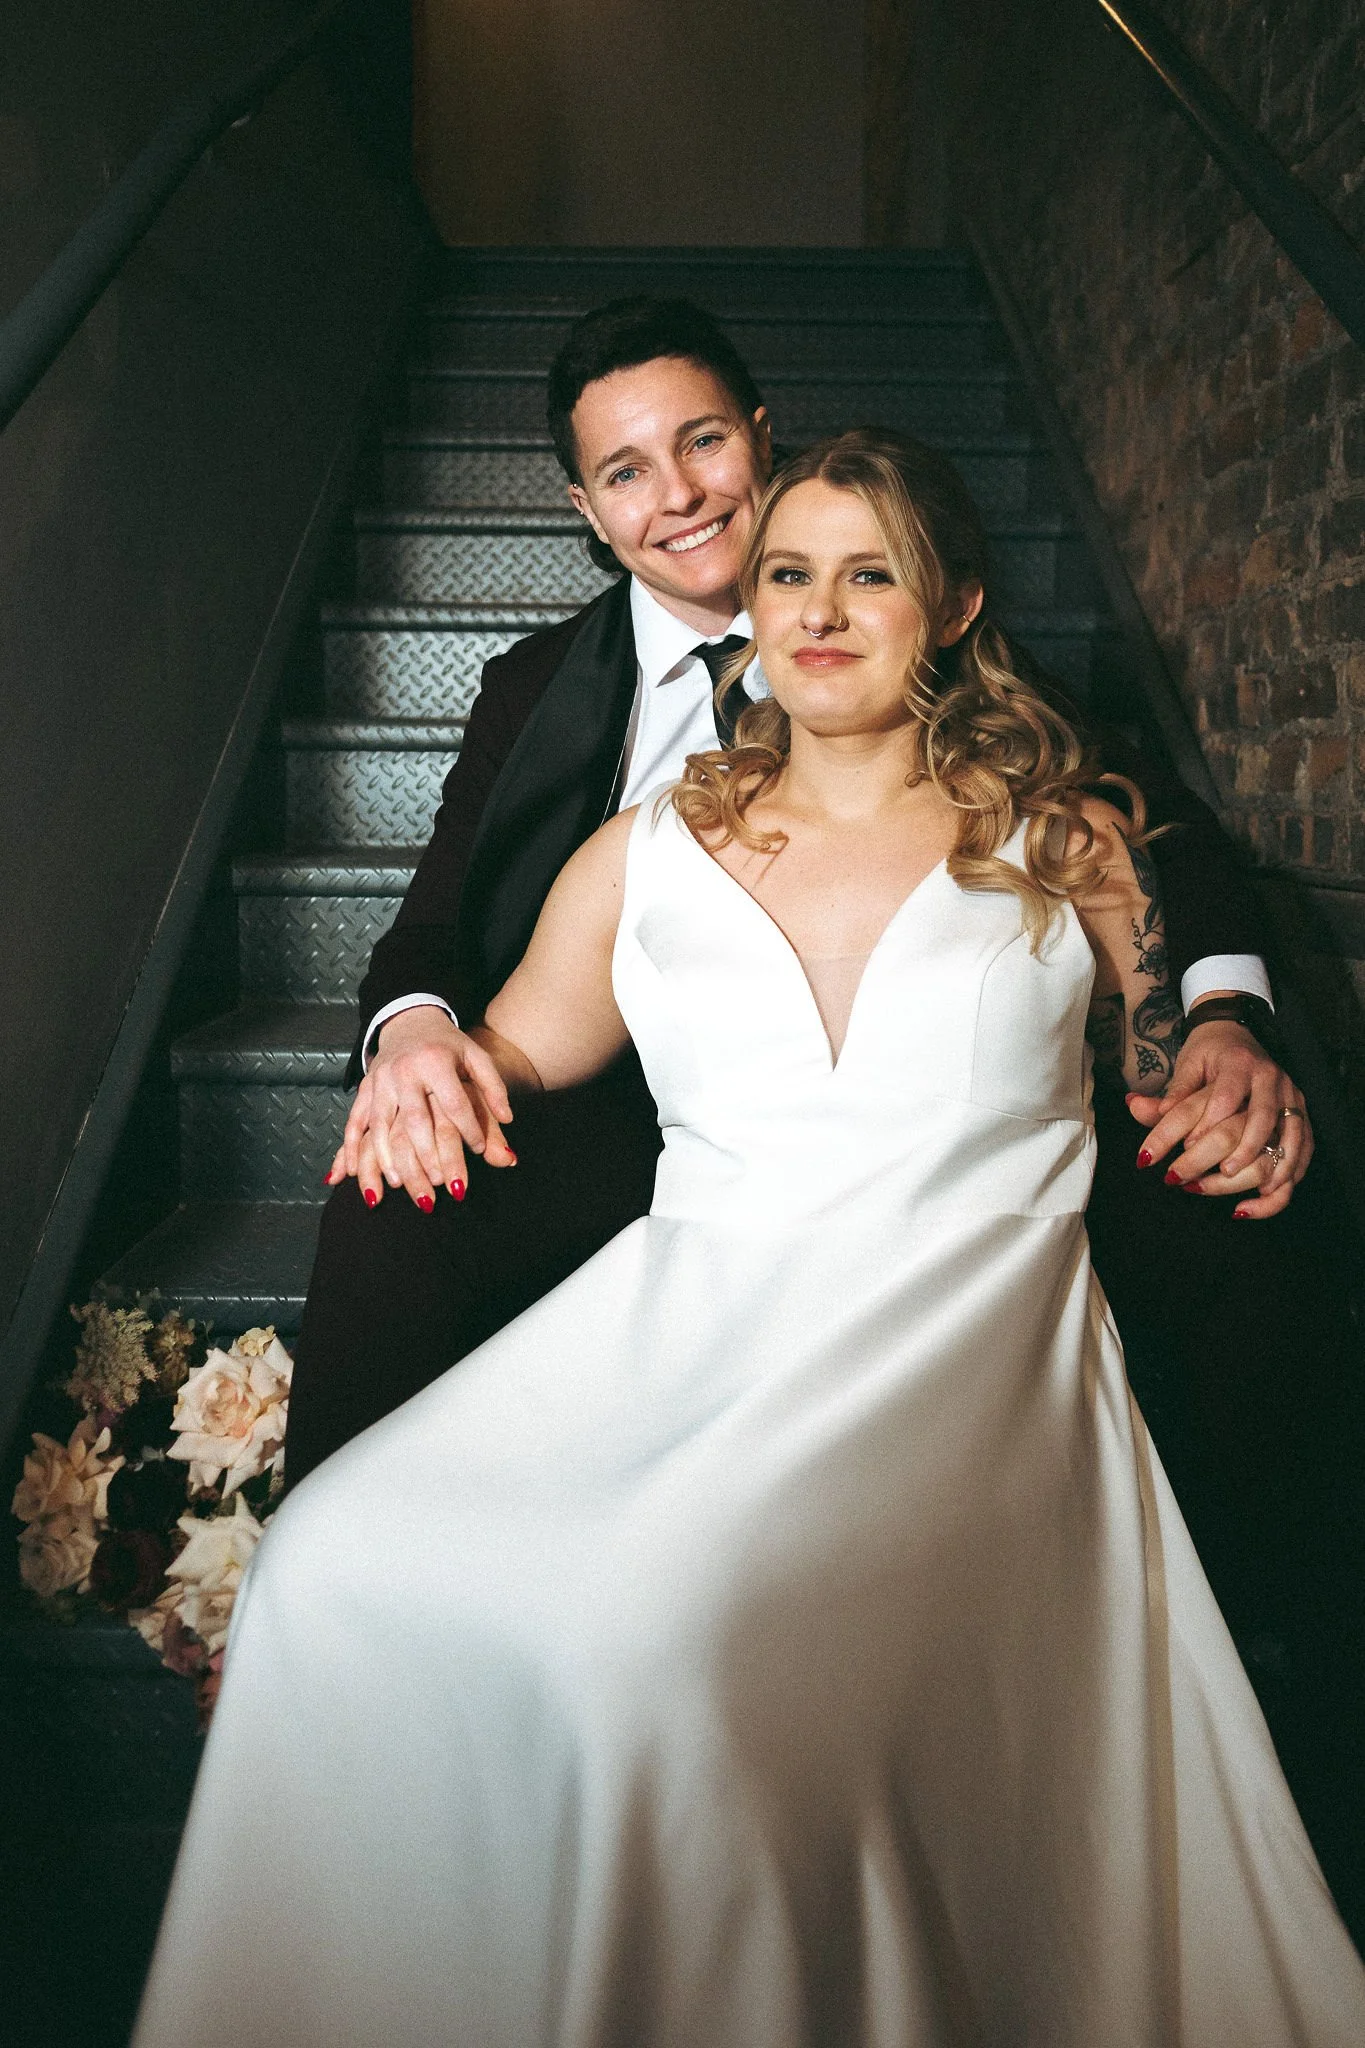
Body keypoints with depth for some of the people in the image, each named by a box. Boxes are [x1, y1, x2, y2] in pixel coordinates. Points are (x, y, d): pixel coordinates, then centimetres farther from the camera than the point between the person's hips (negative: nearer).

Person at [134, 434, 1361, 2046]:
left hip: (970, 1320, -2)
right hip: (688, 1299, 3)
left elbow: (1182, 1084, 21)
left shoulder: (1060, 839, 16)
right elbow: (516, 1049, 25)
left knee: (666, 1622, -33)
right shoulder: (648, 853, 19)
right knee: (339, 1567, -24)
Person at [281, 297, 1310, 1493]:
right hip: (630, 1116, 1)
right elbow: (434, 931, 6)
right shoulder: (534, 690, 13)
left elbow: (1148, 812, 4)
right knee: (388, 1209, -29)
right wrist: (412, 1026, -20)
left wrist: (1225, 1013, -17)